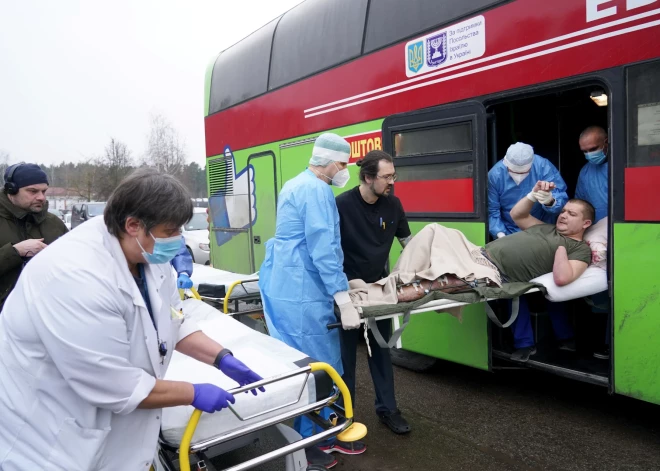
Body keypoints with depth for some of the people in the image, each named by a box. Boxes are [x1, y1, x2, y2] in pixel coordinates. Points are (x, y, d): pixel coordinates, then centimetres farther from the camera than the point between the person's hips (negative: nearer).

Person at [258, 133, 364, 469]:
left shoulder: (295, 185, 18)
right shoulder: (317, 190, -15)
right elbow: (324, 249, -22)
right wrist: (344, 301, -21)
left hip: (281, 286, 11)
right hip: (301, 294, -11)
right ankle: (306, 443, 13)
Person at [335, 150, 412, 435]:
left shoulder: (392, 204, -3)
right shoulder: (342, 205, -19)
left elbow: (407, 240, 10)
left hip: (379, 286, 5)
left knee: (381, 350, 13)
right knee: (345, 353, 7)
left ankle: (387, 408, 27)